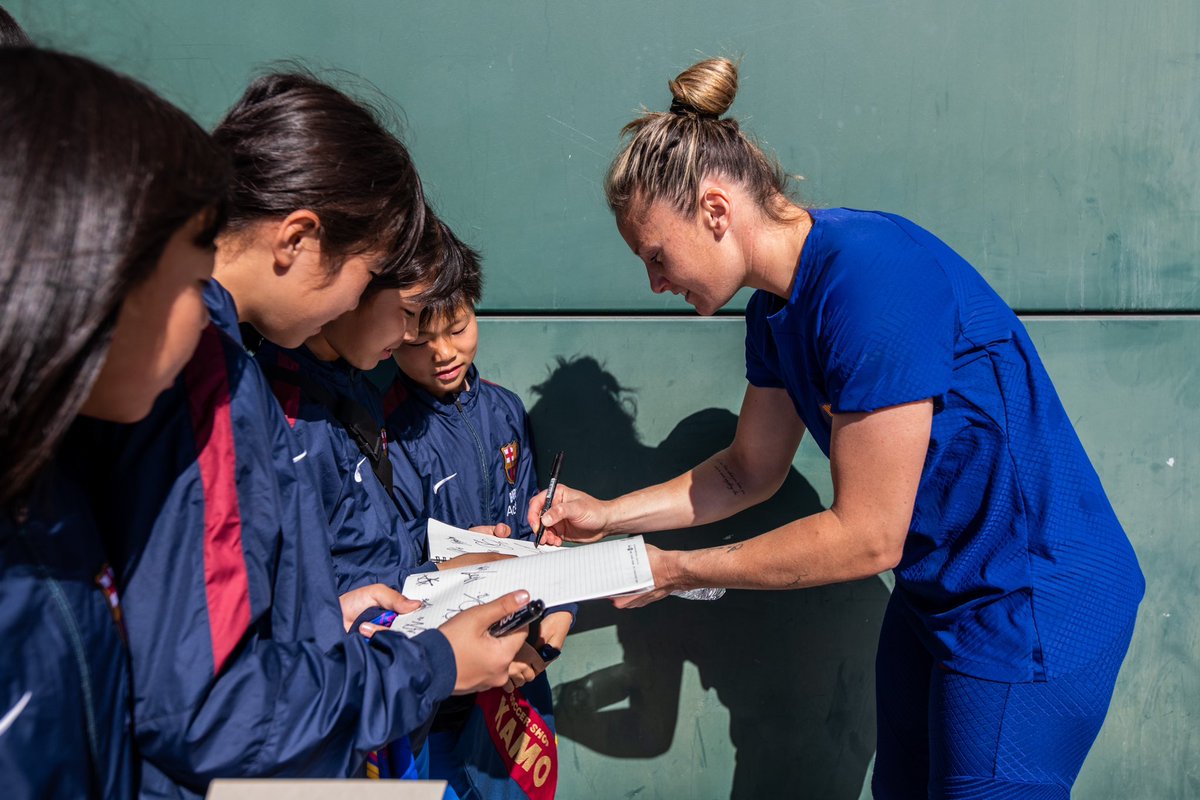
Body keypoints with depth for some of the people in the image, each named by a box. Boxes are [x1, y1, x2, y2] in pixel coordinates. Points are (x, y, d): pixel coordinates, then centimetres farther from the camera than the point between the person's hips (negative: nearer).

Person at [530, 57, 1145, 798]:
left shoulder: (869, 277, -27)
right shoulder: (779, 306, 2)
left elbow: (866, 536, -24)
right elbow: (749, 471, 14)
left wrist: (675, 571, -15)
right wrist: (609, 515, 6)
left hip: (1034, 608, -9)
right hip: (936, 593, 9)